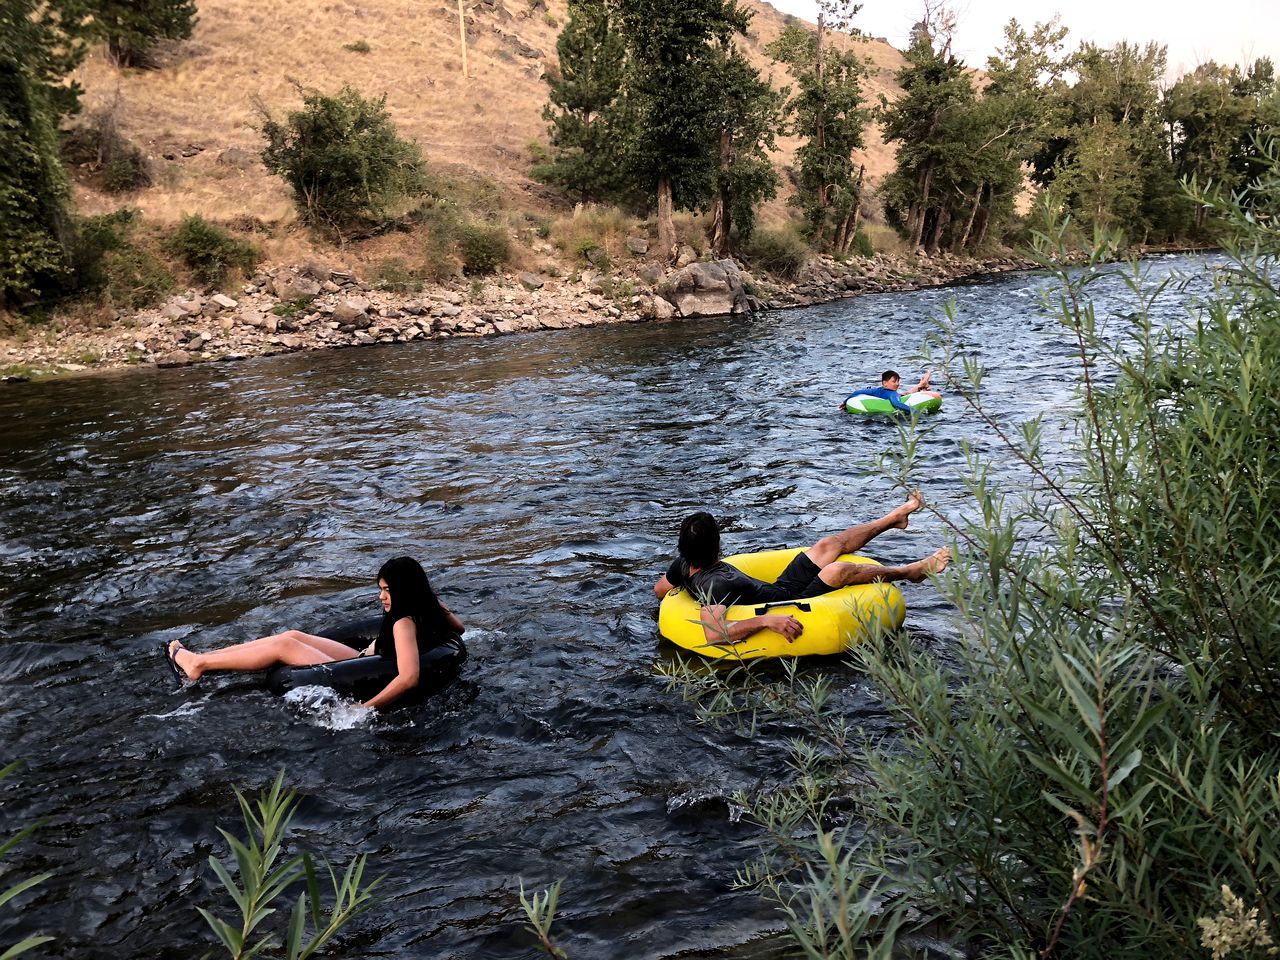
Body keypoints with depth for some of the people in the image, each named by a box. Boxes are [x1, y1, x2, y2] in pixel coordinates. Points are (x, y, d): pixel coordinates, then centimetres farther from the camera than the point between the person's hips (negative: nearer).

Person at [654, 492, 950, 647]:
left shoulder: (683, 564, -10)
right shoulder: (714, 585, -36)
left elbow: (659, 590, 9)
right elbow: (713, 633, -51)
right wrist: (766, 620, -53)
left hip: (778, 588, 10)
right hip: (791, 609, -10)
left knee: (829, 545, 10)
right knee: (840, 569, -16)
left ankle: (896, 517, 29)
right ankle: (910, 571, 12)